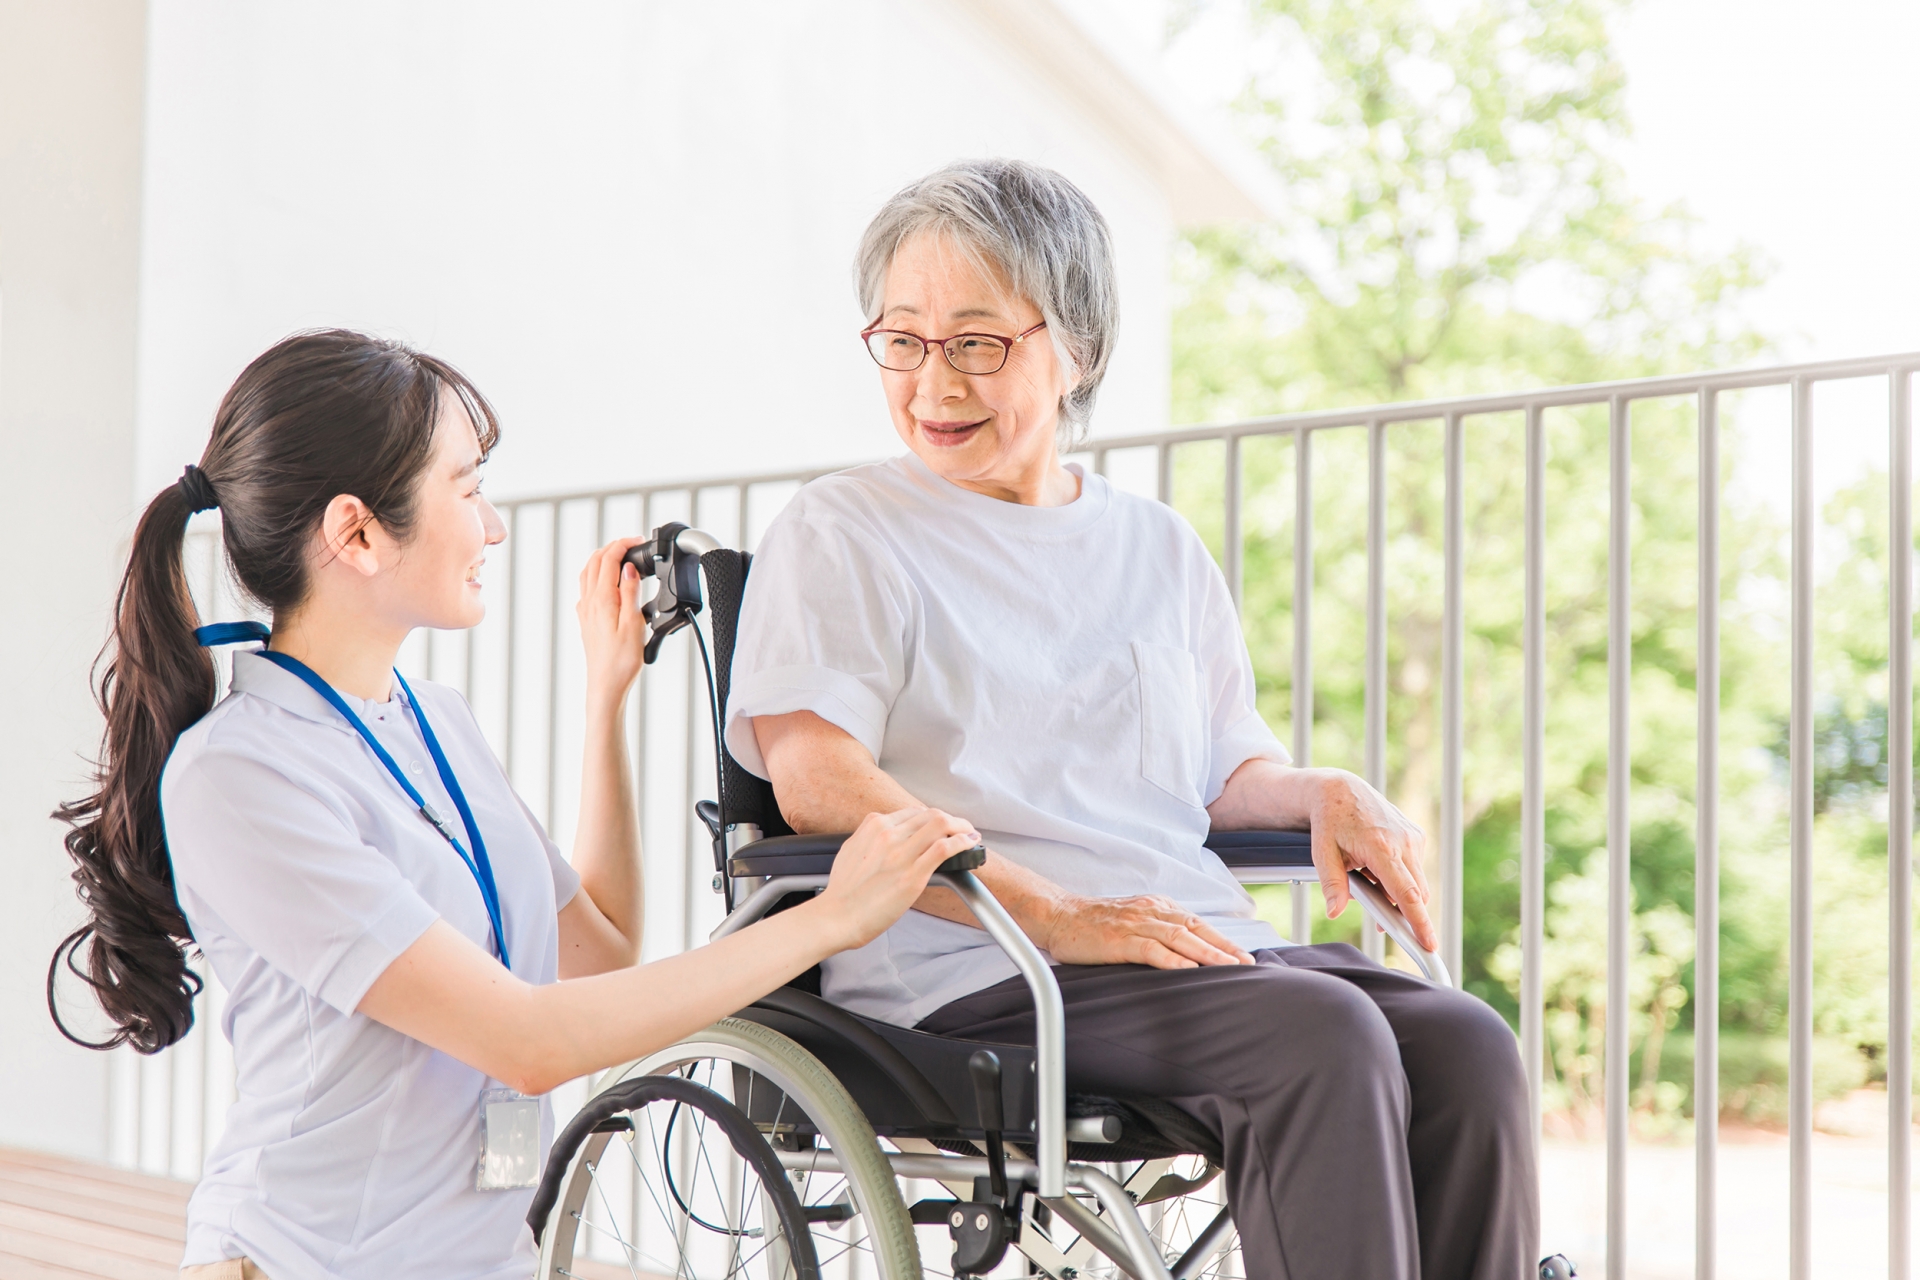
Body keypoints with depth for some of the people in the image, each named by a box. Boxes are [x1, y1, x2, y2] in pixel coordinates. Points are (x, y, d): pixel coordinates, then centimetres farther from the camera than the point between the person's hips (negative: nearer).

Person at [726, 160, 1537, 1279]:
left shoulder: (1161, 549, 22)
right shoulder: (840, 536, 5)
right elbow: (820, 784, -9)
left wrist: (1325, 792, 0)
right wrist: (1057, 916, -19)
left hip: (1200, 940, 6)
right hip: (974, 969, -5)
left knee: (1466, 1047, -21)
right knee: (1325, 1036, -29)